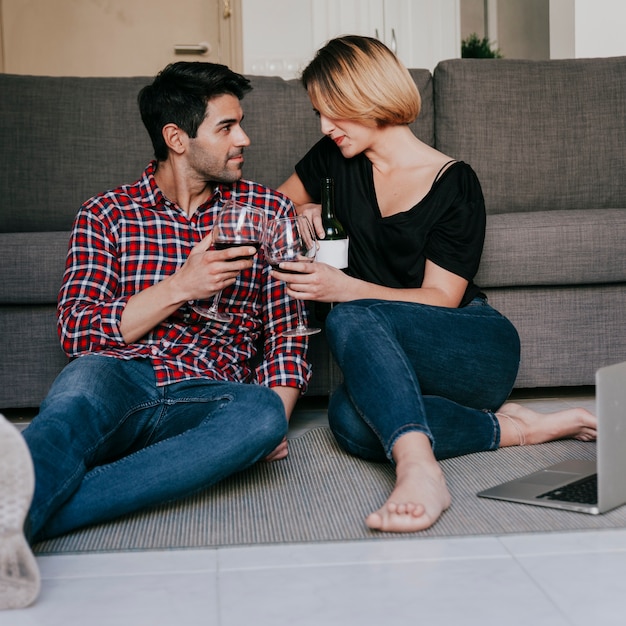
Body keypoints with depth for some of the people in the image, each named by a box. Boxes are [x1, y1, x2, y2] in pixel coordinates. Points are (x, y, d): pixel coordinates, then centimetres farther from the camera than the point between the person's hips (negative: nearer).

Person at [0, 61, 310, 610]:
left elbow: (286, 330, 14)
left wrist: (278, 406, -5)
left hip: (205, 400, 1)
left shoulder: (269, 211, 18)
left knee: (263, 414, -35)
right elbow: (75, 332, 4)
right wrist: (180, 288, -8)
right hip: (119, 382, 0)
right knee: (87, 376, -36)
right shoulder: (107, 215, 14)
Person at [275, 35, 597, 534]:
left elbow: (441, 299, -12)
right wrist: (302, 214, 3)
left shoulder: (453, 184, -7)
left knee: (351, 319, -36)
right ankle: (513, 429, -24)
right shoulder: (336, 159, 9)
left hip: (479, 350, -4)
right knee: (349, 419, -34)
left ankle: (418, 469, -52)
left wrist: (346, 290, -25)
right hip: (399, 363, 5)